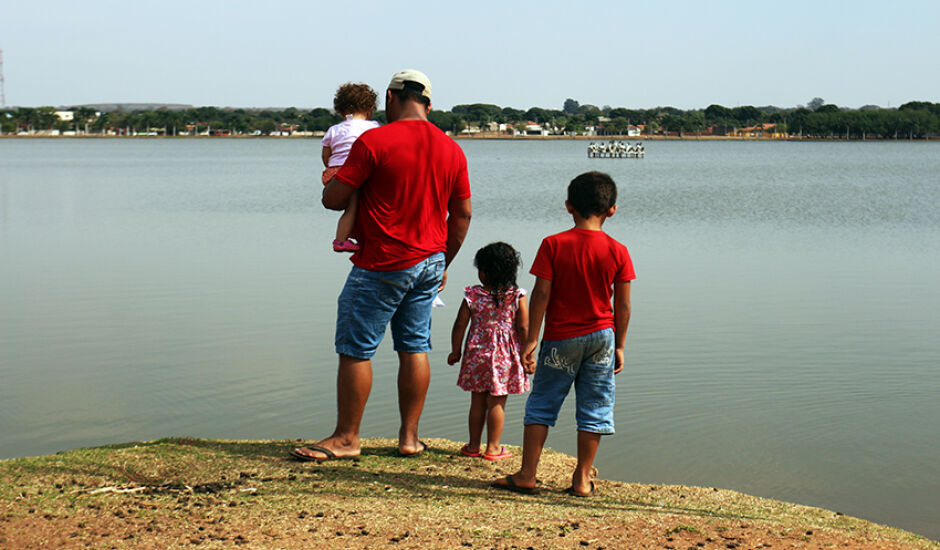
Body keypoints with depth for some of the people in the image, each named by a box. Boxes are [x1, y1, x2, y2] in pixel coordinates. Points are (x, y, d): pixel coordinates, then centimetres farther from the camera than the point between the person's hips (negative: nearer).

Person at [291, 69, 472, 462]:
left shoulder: (374, 142, -13)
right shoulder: (451, 150, 6)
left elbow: (332, 199, -12)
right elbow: (462, 214, 10)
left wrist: (332, 180, 12)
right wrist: (443, 264, 20)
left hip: (382, 265, -6)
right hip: (430, 262, 6)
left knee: (355, 349, 2)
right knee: (414, 347, 11)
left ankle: (346, 438, 8)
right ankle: (410, 438, 15)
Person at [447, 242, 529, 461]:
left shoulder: (472, 295, -5)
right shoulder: (517, 296, -7)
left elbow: (460, 325, -1)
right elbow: (524, 328, -9)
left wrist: (456, 351, 12)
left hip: (477, 354, 1)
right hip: (505, 356, -1)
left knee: (477, 401, 12)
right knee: (497, 402, 5)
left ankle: (474, 445, 20)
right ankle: (493, 447, 10)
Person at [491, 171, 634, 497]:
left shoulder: (553, 245, -9)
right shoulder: (617, 251, -4)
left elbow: (541, 294, -11)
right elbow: (623, 305, -1)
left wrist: (532, 338, -5)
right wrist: (619, 346, 9)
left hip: (561, 339, -1)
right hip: (602, 336, 1)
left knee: (542, 404, 8)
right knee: (594, 408, 8)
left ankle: (527, 475, 9)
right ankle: (582, 479, 12)